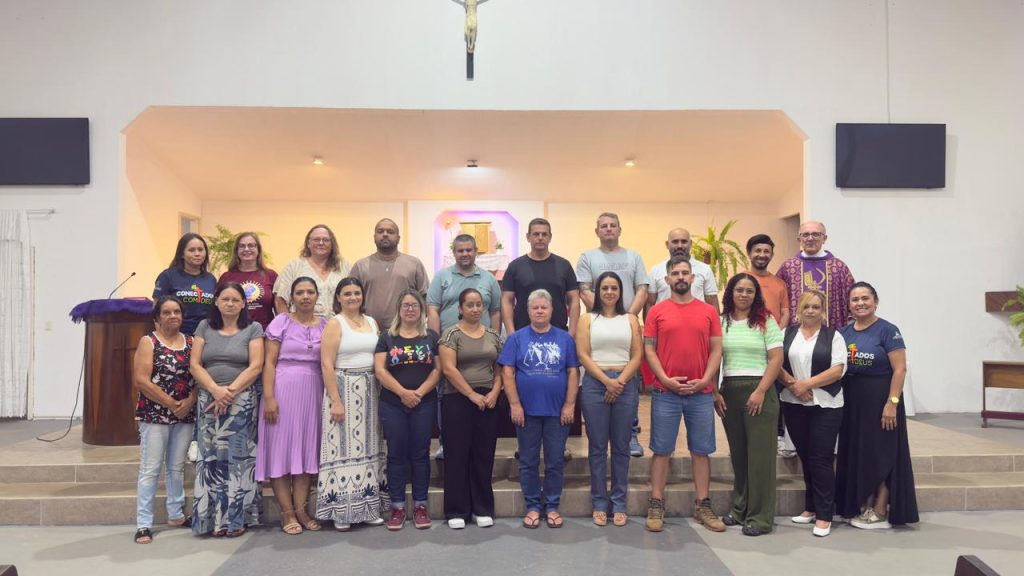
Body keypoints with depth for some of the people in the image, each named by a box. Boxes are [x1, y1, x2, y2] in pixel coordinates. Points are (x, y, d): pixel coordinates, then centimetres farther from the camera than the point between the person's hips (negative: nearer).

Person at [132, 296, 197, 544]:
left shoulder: (191, 342, 9)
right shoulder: (148, 342, -3)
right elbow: (142, 381, -11)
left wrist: (189, 402, -12)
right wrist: (172, 404, -14)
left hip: (185, 415, 4)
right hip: (154, 415, -4)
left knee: (177, 467, 14)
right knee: (150, 469, -2)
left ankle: (176, 514, 26)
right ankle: (144, 524, 3)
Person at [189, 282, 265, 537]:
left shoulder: (253, 329, 4)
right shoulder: (205, 327, 11)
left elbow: (255, 367, -4)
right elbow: (195, 365, 4)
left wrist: (230, 391, -13)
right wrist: (216, 390, -11)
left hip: (242, 401, -2)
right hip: (209, 400, 2)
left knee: (237, 457, -2)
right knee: (211, 458, 2)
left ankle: (236, 518, 5)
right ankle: (212, 518, 9)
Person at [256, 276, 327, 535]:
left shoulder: (325, 325, 9)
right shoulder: (281, 322, 0)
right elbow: (269, 363, -4)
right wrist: (269, 397, -12)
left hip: (313, 394, 3)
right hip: (284, 390, -3)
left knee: (307, 449, 6)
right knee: (282, 448, 0)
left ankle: (301, 509, 15)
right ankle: (287, 513, 9)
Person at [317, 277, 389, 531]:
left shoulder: (372, 322, 12)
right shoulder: (335, 324, -4)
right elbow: (327, 364, -11)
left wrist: (383, 392, 7)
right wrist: (336, 401, -17)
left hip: (370, 390, 6)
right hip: (344, 388, -5)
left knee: (368, 448, 10)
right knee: (344, 448, -3)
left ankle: (369, 507, 18)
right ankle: (342, 512, 5)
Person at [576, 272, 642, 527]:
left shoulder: (631, 319, 12)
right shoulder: (587, 319, 8)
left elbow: (637, 355, 4)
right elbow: (583, 355, -2)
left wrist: (620, 381, -9)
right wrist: (607, 381, -11)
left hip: (626, 384, 1)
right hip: (595, 384, -1)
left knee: (621, 447, 4)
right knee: (598, 447, 2)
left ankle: (619, 504, 13)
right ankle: (599, 504, 11)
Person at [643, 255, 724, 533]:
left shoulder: (709, 311, 6)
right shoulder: (657, 311, 1)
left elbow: (716, 350, 4)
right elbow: (648, 350, -1)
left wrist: (704, 380, -8)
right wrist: (666, 379, -11)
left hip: (701, 393, 2)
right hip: (665, 393, -2)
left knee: (701, 450, 9)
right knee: (662, 450, 3)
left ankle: (703, 506, 19)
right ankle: (656, 506, 11)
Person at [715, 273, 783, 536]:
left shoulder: (766, 321, 1)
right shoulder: (721, 321, 8)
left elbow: (776, 359, -5)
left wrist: (760, 391, -13)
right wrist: (714, 392, -1)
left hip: (759, 391, -2)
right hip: (729, 391, 3)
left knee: (759, 454, 0)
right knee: (737, 452, 9)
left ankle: (759, 517, 7)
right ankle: (739, 509, 21)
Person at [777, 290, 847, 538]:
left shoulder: (833, 336, 2)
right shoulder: (787, 334, 10)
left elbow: (838, 370, -9)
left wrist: (806, 384, -15)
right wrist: (792, 384, -13)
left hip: (825, 406, -3)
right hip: (794, 404, 3)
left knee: (821, 459, -4)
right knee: (805, 457, 11)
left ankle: (824, 515, 4)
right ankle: (811, 507, 23)